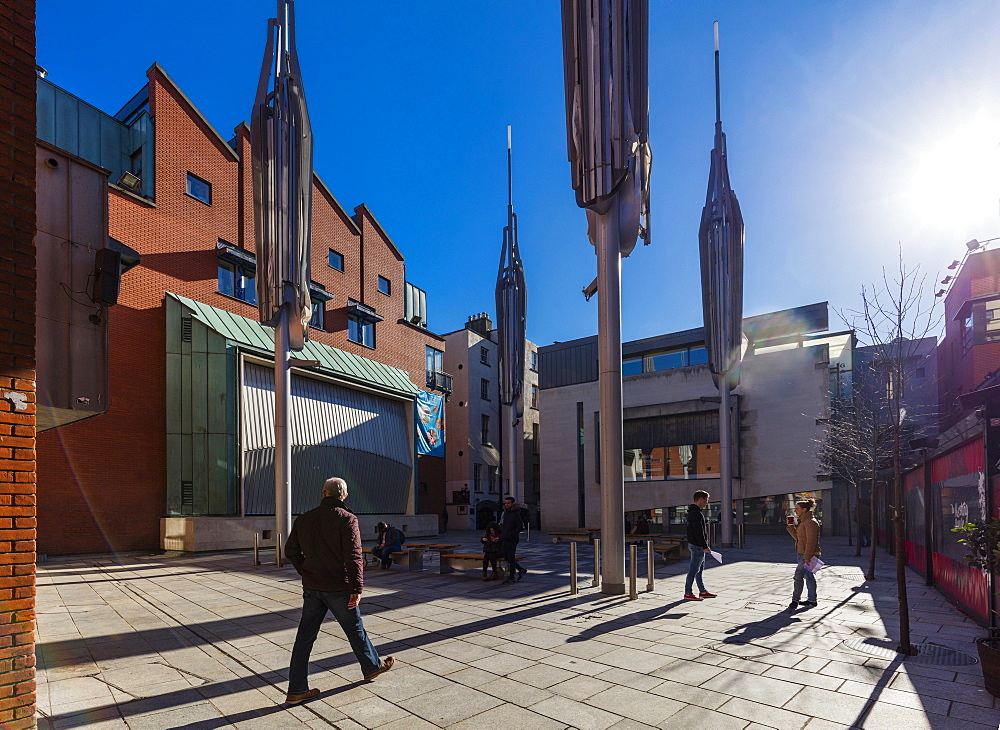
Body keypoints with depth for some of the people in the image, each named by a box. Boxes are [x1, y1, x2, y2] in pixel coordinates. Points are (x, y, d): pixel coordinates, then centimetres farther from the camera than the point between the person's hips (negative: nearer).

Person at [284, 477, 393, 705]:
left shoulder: (304, 519, 4)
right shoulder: (346, 519, -13)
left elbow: (291, 550, 12)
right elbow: (353, 556, -20)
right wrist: (357, 588, -20)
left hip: (311, 588, 5)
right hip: (338, 587, -4)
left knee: (305, 636, 9)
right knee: (355, 629, 14)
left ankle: (296, 690, 11)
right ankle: (372, 667, 34)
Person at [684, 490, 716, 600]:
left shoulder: (693, 511, 15)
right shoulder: (696, 513, -20)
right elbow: (699, 532, -24)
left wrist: (704, 545, 23)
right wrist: (705, 546, -21)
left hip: (695, 545, 11)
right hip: (697, 546, -11)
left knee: (700, 569, 17)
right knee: (694, 570, -5)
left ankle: (703, 591, 26)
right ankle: (688, 593, 0)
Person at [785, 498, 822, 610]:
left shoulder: (810, 522, -18)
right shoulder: (803, 522, 15)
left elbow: (811, 542, -23)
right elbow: (797, 537, 19)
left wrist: (807, 557, -25)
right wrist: (790, 527, 7)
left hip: (808, 555, -10)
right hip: (803, 554, 10)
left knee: (798, 576, -9)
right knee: (808, 576, 15)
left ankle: (795, 601, -3)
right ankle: (811, 600, 23)